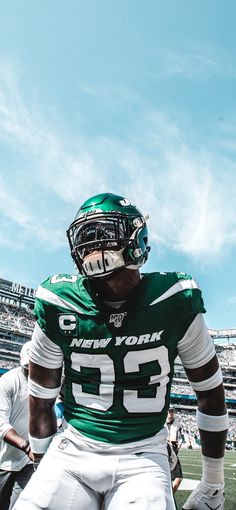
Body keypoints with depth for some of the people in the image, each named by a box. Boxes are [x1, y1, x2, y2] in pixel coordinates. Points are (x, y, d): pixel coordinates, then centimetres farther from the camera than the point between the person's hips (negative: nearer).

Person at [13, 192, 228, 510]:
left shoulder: (174, 303, -12)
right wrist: (44, 475, 12)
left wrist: (213, 484, 8)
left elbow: (210, 391, 1)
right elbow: (41, 400, 5)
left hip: (143, 456, 0)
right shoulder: (59, 307, -8)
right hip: (73, 449, 1)